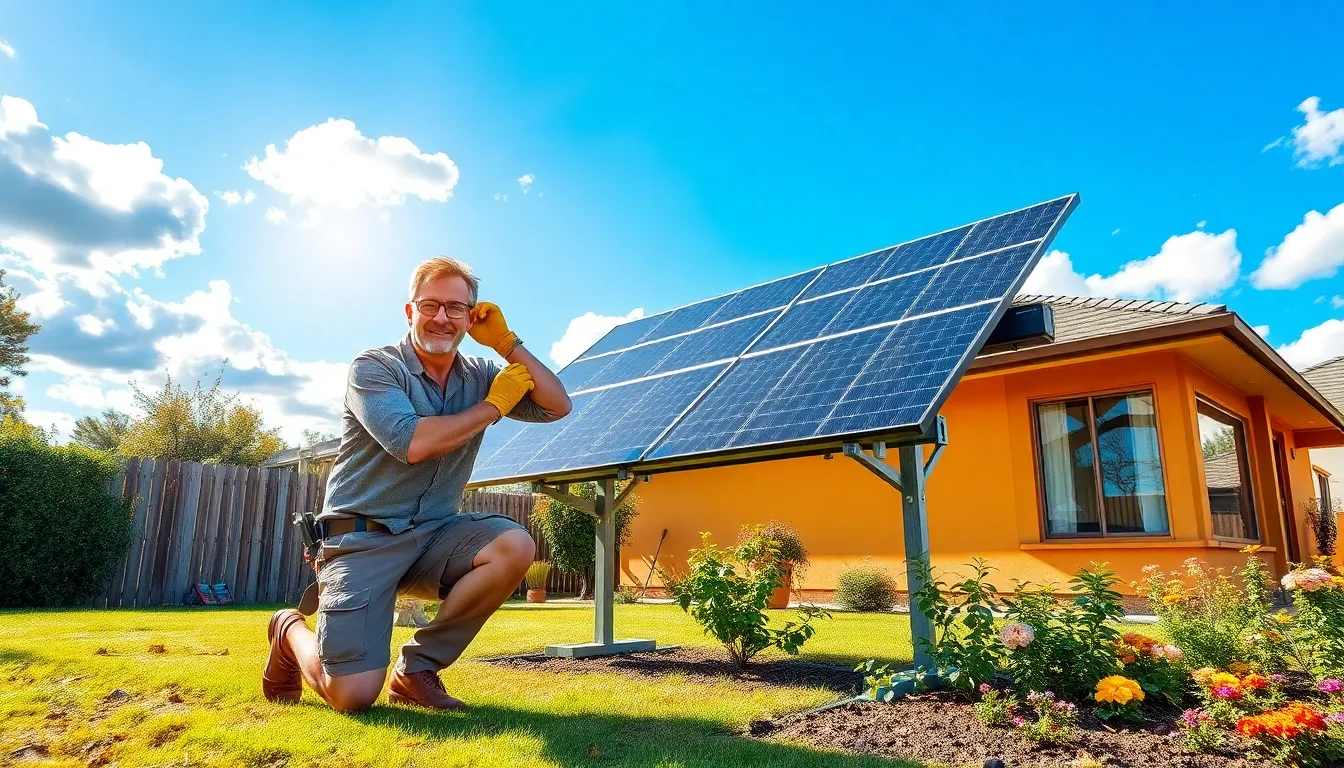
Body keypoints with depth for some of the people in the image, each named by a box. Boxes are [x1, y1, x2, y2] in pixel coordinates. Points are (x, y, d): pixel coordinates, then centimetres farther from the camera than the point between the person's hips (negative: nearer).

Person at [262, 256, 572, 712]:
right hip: (363, 537, -5)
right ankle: (291, 631, 23)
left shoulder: (479, 376, 7)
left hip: (435, 534, 5)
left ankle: (418, 668, -5)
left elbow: (557, 406, 0)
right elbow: (414, 443, -24)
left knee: (515, 547, -26)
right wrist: (494, 405, -14)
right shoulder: (374, 367, -8)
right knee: (353, 696, -14)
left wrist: (506, 343, -6)